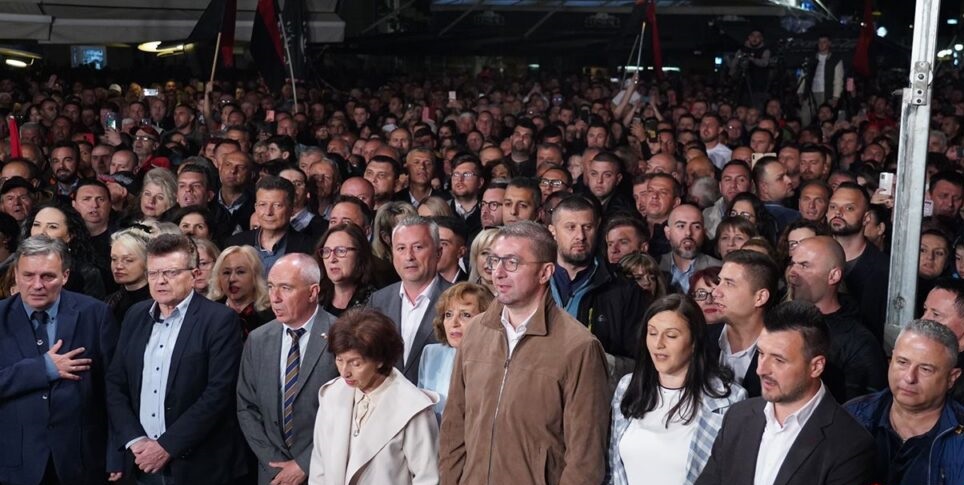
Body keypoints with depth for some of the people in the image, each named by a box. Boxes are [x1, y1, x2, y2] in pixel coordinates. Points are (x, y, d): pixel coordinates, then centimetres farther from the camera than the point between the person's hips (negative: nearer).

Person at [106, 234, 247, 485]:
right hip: (143, 462, 5)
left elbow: (218, 392, -16)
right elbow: (115, 384, 8)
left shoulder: (220, 320, -10)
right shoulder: (136, 316, 8)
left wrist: (167, 446, -16)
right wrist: (134, 440, -6)